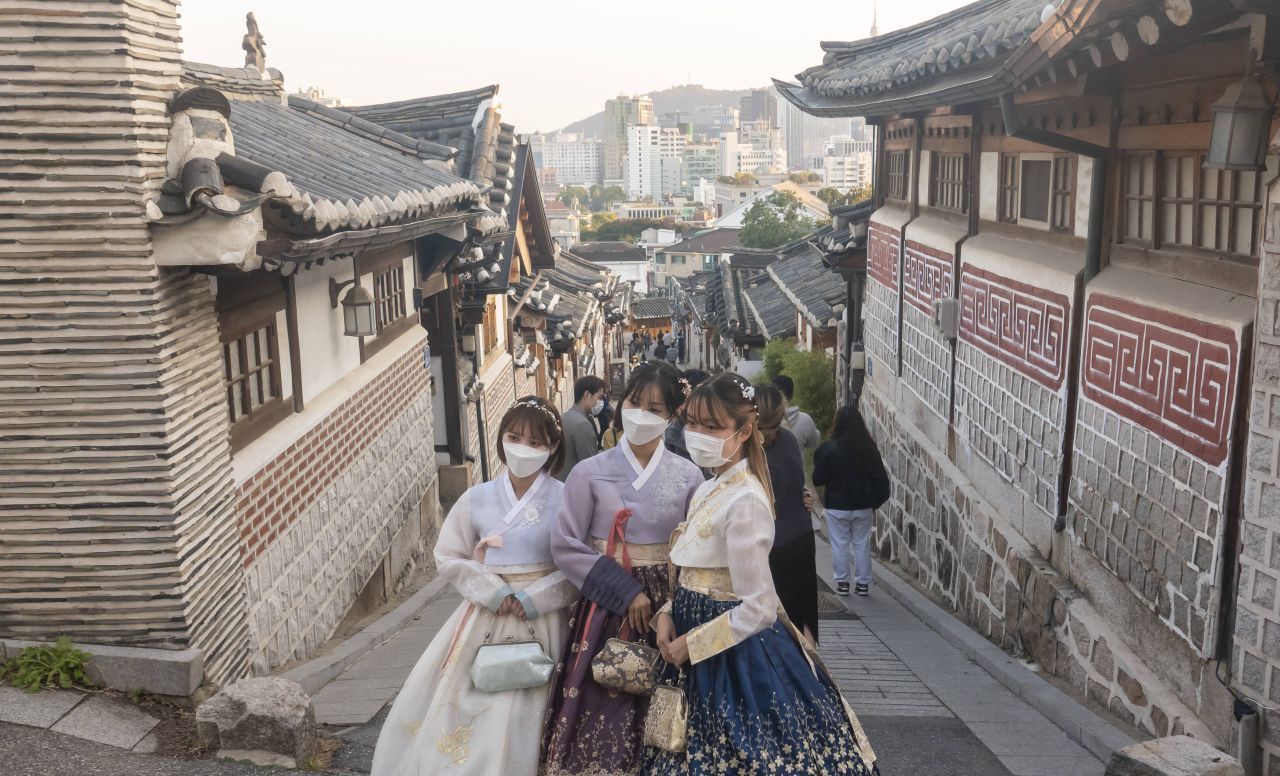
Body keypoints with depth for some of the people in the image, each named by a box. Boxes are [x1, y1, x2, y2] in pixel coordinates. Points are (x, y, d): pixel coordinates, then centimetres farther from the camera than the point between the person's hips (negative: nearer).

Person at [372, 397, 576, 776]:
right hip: (484, 618, 3)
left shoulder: (565, 500, -7)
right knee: (464, 710, 5)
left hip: (540, 622, -2)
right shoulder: (477, 498, 0)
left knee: (521, 717, 2)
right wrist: (493, 592, -10)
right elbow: (448, 557, 4)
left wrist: (533, 599, -15)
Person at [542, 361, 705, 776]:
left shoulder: (688, 477, 1)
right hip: (605, 608, -1)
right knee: (600, 714, -2)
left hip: (666, 608, 1)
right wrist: (625, 591, -12)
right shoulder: (590, 472, -2)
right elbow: (565, 546, -6)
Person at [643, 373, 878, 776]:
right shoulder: (708, 490, 6)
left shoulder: (744, 502, -22)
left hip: (736, 660, -9)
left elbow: (757, 609, -24)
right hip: (704, 658, 9)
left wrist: (690, 645, -16)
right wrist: (667, 615, -2)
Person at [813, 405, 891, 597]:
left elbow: (817, 479, -9)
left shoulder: (829, 448, -15)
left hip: (837, 507, -3)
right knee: (862, 545, 12)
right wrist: (876, 501, 12)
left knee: (840, 545, 8)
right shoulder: (869, 447, -5)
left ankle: (842, 583, 12)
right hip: (863, 507, 3)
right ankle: (863, 583, 16)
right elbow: (881, 477, 1)